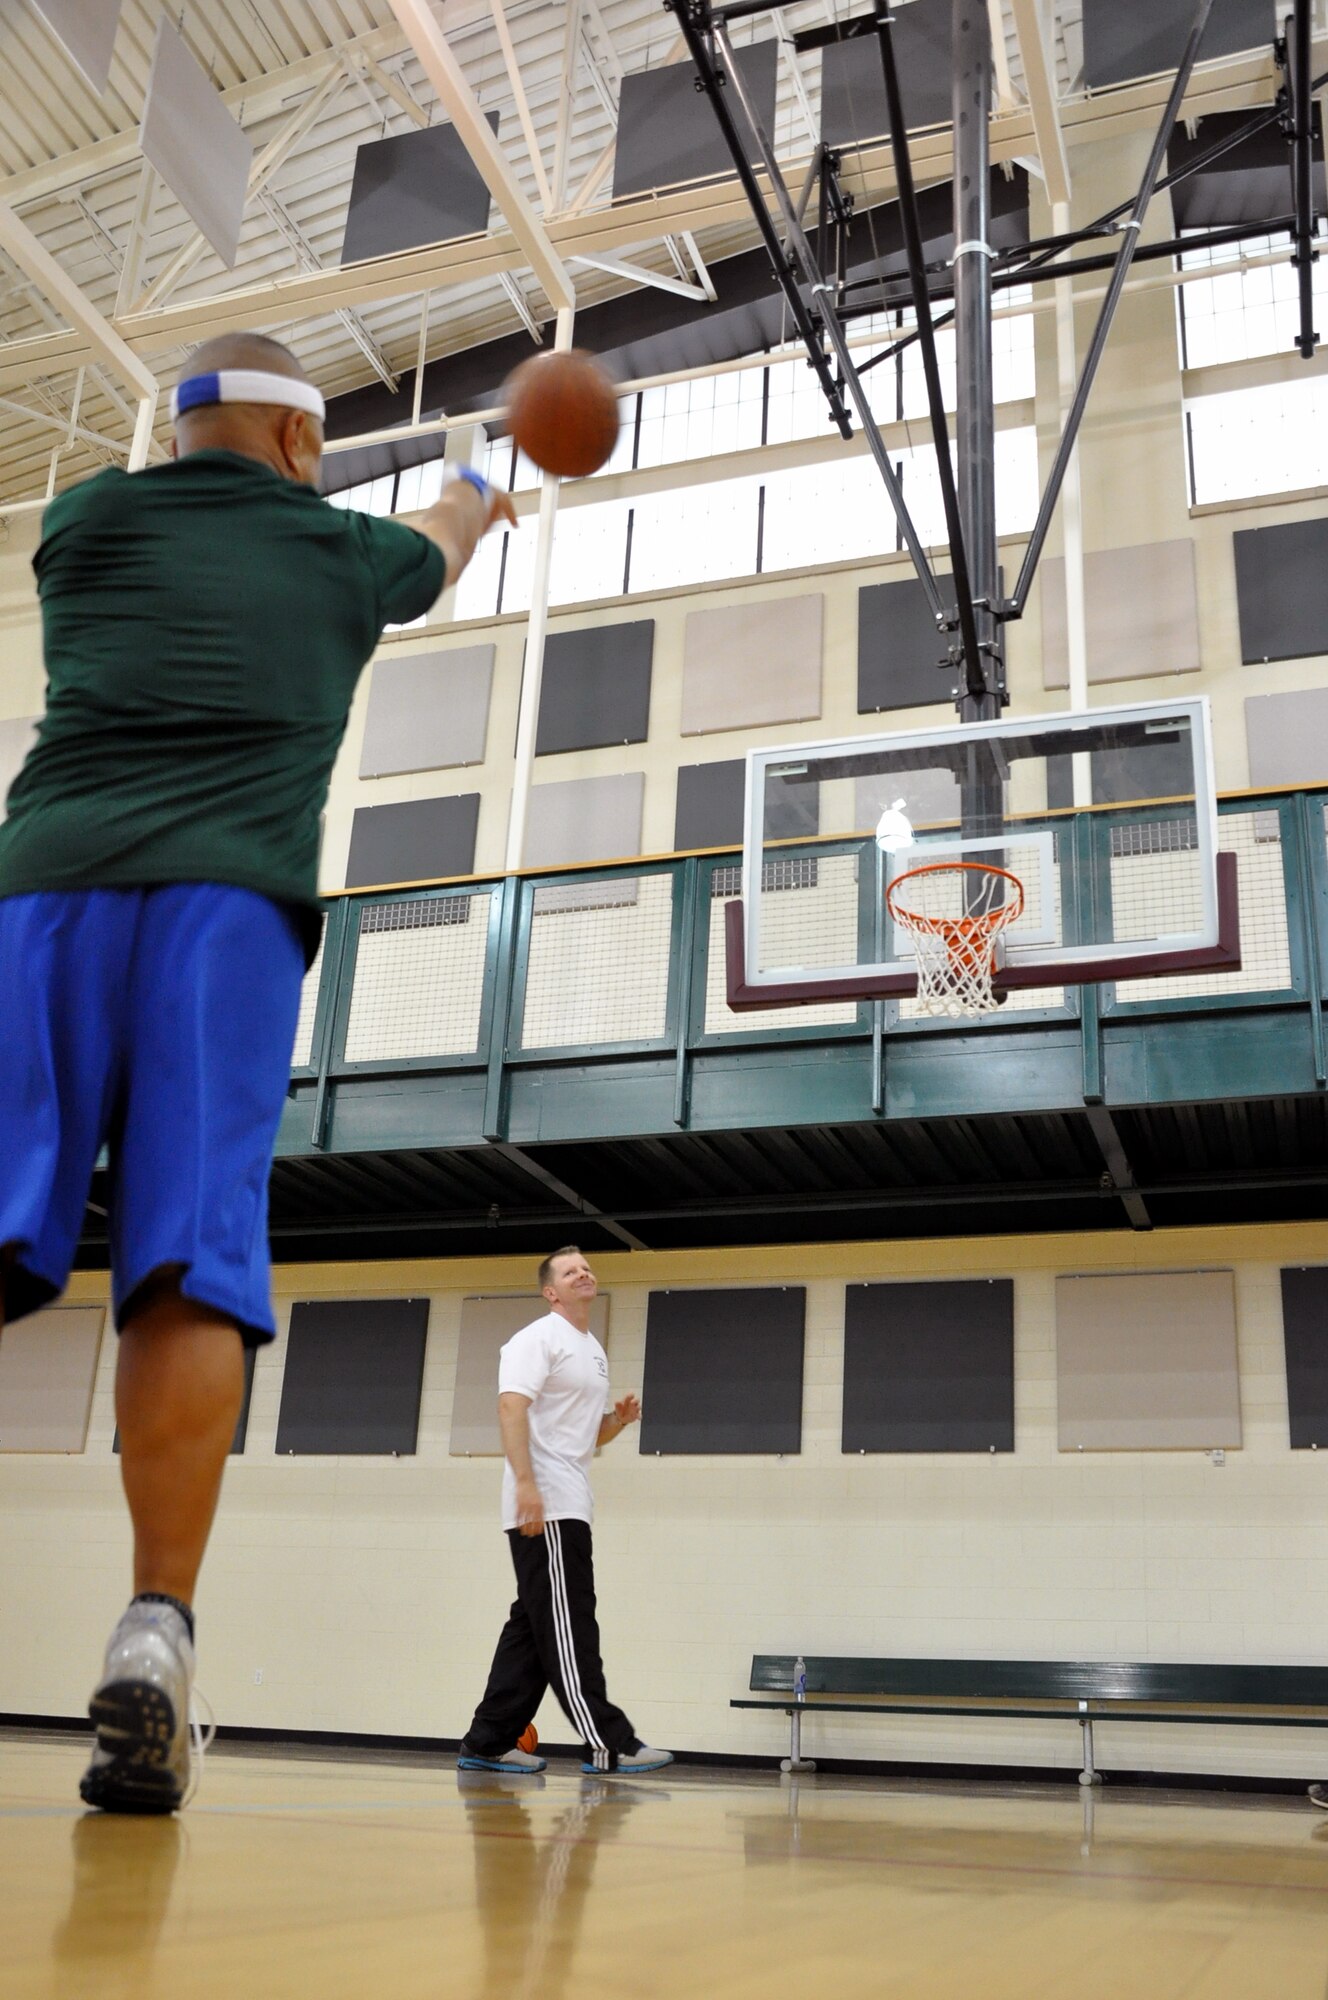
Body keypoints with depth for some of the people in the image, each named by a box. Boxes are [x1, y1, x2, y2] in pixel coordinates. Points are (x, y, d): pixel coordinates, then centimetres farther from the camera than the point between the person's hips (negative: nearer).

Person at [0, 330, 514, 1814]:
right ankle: (154, 1636, -20)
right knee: (189, 1264, -10)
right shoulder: (339, 547, 21)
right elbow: (433, 555, 45)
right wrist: (477, 503, 69)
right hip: (226, 905, -1)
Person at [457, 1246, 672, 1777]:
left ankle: (488, 1743, 14)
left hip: (569, 1508, 10)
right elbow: (511, 1406, -18)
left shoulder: (594, 1351, 23)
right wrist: (526, 1484, -28)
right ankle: (607, 1744, -9)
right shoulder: (539, 1338, -5)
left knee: (533, 1626, 9)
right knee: (566, 1625, -9)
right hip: (543, 1507, -10)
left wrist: (619, 1419, 7)